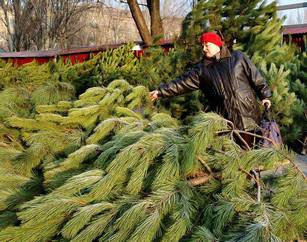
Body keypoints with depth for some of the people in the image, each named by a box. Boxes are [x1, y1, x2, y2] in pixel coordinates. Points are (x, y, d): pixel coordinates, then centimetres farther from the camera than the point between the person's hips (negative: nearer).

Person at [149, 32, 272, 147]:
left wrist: (264, 95, 1)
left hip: (247, 113, -1)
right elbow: (182, 82, 4)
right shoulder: (202, 69, 7)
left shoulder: (238, 57, 4)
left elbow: (255, 77, 5)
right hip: (224, 118, 2)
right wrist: (161, 91, -2)